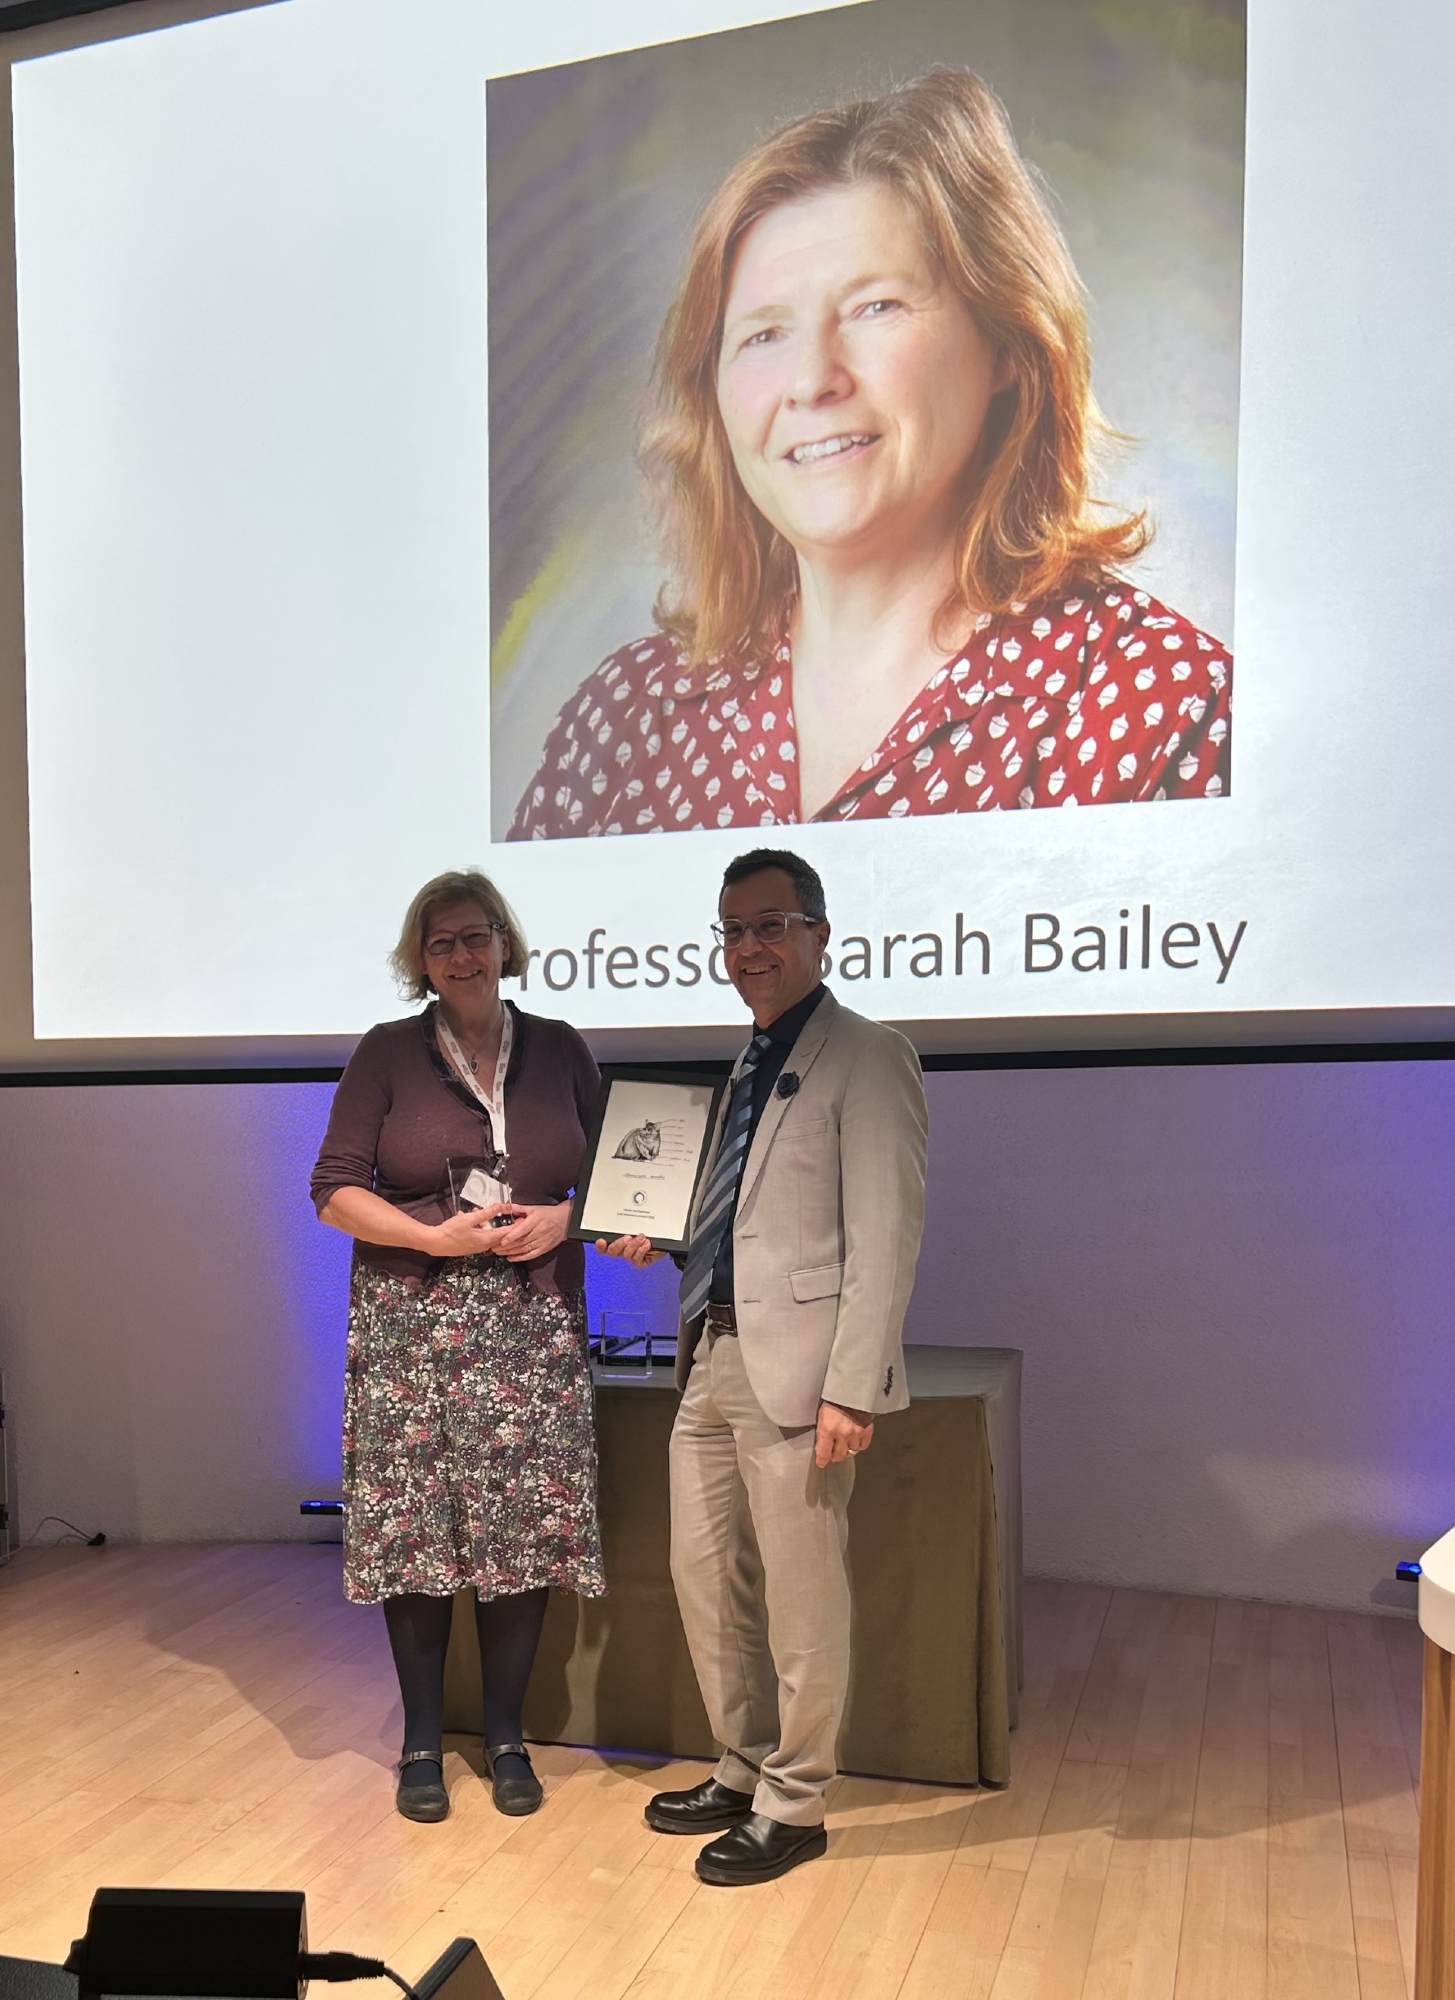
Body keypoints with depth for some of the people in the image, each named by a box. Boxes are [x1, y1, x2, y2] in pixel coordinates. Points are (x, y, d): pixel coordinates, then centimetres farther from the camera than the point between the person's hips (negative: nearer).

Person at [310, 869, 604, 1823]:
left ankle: (507, 1735, 21)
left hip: (533, 1329, 1)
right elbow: (335, 1191, 0)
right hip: (413, 1326, -1)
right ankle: (423, 1741, 20)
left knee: (527, 1528, 3)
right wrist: (434, 1238, -13)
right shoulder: (387, 1054, 3)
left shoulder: (561, 1050, 8)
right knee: (416, 1529, 2)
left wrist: (565, 1218, -9)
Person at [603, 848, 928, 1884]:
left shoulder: (867, 1057, -10)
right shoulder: (751, 1062, 17)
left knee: (801, 1600, 5)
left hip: (794, 1371, -9)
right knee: (705, 1576, 17)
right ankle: (747, 1769, 36)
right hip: (713, 1359, 9)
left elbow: (884, 1240, -15)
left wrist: (852, 1390, -20)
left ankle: (795, 1805, 24)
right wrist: (657, 1234, 8)